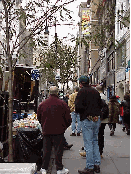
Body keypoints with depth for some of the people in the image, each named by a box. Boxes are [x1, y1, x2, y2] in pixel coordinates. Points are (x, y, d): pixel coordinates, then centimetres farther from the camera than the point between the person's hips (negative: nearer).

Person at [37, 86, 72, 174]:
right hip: (58, 130, -3)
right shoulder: (62, 104, -10)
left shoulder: (42, 104, 0)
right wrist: (65, 126, 12)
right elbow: (68, 118, -5)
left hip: (46, 130, 3)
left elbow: (39, 118, 12)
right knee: (58, 150, 6)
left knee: (46, 150, 13)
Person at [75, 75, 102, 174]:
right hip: (97, 119, 7)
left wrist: (78, 111, 2)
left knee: (88, 144, -1)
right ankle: (97, 165, 21)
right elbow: (100, 105, 15)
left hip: (87, 120, -7)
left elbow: (78, 107, -18)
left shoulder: (82, 91, -10)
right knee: (95, 142, 16)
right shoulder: (95, 91, 11)